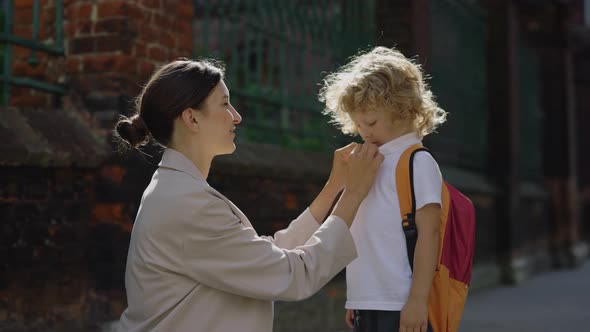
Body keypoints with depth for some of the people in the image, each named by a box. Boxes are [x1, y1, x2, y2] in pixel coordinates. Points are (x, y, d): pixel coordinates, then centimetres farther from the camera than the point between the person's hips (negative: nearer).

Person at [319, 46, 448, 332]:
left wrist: (418, 299, -18)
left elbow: (428, 233, -13)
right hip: (366, 304, 8)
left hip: (401, 307, -8)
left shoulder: (417, 162, -8)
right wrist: (355, 301, 16)